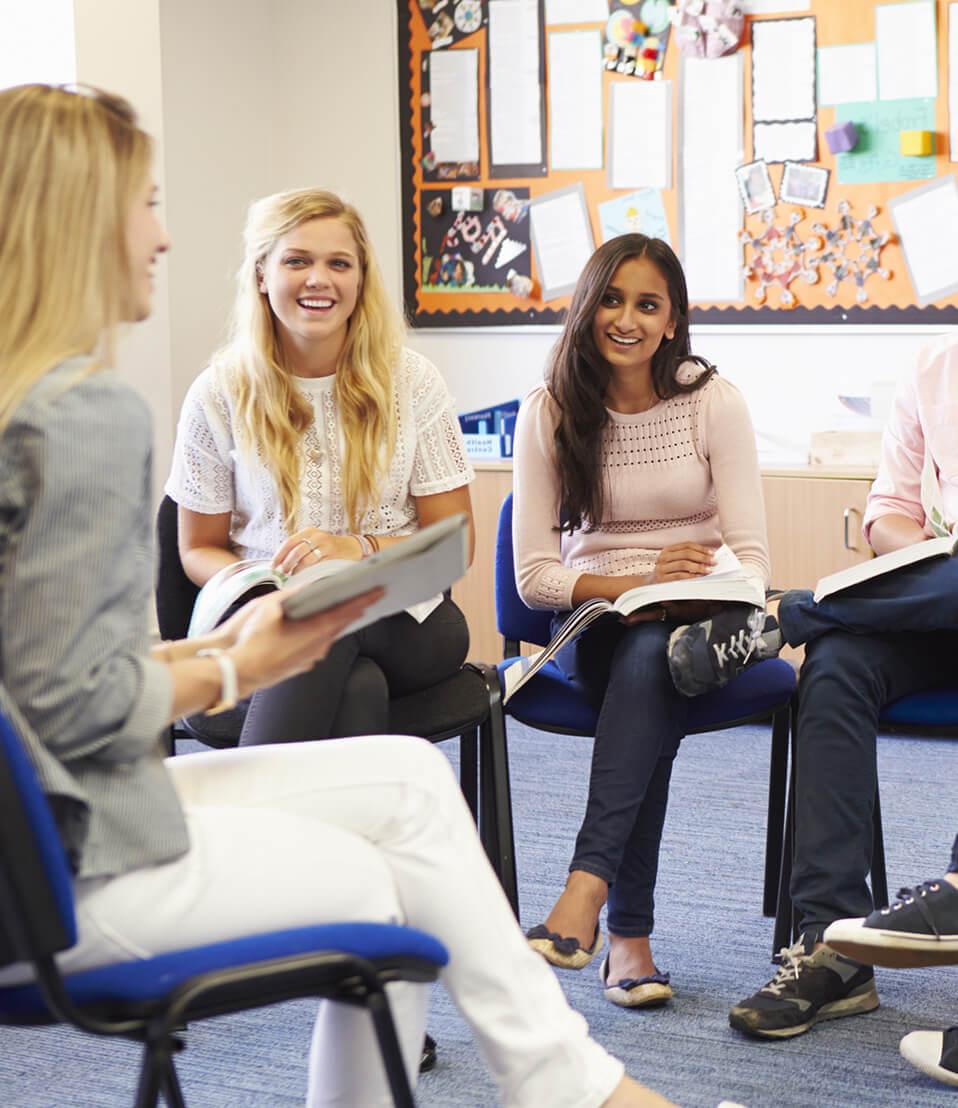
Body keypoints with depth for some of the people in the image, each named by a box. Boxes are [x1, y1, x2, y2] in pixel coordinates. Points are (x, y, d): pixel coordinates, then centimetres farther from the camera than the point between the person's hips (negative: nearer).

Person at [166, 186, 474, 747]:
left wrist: (360, 548, -18)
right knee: (358, 687, -38)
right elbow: (199, 550, 10)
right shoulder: (220, 395, 3)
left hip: (401, 627, 1)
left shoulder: (412, 381, 4)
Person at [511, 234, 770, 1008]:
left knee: (649, 657, -35)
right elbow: (535, 575, -4)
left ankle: (588, 886, -45)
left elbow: (751, 558, -5)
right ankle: (629, 934, -37)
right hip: (593, 630, 0)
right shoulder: (549, 413, 0)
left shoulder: (713, 402, -1)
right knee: (646, 656, -34)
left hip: (698, 628, 0)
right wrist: (641, 582, -20)